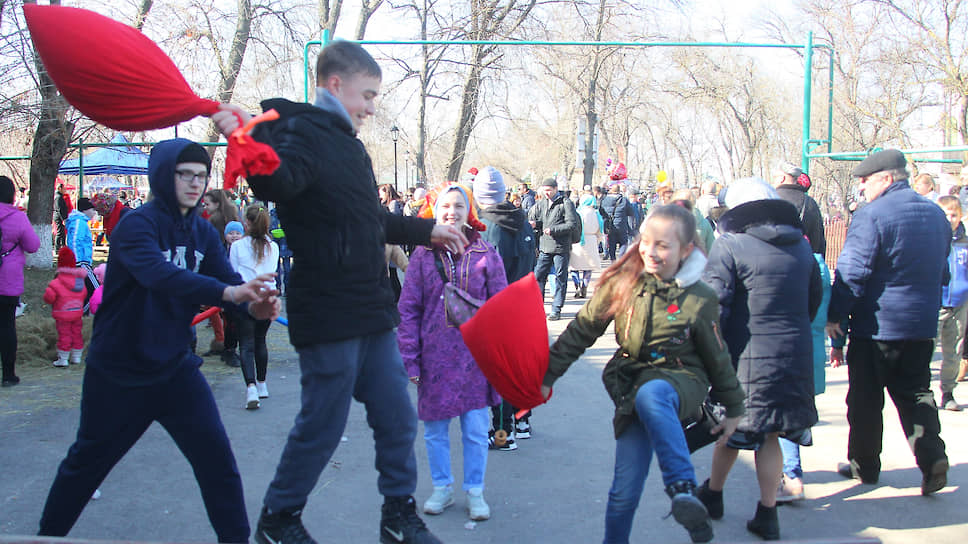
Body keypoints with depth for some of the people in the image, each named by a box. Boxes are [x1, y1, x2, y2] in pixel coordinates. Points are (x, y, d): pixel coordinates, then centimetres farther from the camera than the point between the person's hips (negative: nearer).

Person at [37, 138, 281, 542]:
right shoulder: (138, 224, -17)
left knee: (217, 460, -6)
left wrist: (253, 304, -33)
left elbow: (230, 281, -10)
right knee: (87, 461, 16)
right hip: (117, 371, -4)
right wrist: (226, 291, -50)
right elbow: (158, 274, -37)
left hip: (174, 367, 4)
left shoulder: (203, 232, 1)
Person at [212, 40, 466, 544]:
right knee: (321, 426, 2)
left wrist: (428, 231, 37)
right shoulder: (302, 131, -10)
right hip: (328, 315, -9)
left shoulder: (347, 142, 18)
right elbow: (280, 182, -35)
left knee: (397, 417, 15)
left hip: (372, 312, 9)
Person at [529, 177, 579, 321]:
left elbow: (572, 223, -12)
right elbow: (531, 218, 18)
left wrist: (553, 230, -17)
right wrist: (534, 224, -5)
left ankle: (556, 310, 10)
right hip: (544, 247, 5)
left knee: (560, 278, 2)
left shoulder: (566, 203, -5)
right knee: (538, 276, 3)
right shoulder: (540, 204, 11)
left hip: (560, 247, -5)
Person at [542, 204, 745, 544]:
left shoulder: (699, 299, -8)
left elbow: (717, 357, 5)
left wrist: (733, 408, 14)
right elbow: (580, 331, 1)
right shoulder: (621, 283, -6)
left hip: (680, 379, -2)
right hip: (631, 386, 2)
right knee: (625, 488, -4)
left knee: (650, 394, -39)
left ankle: (683, 490, -40)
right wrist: (547, 375, -2)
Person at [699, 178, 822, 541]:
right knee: (769, 435, 12)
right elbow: (815, 298, 17)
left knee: (732, 429, 14)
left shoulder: (730, 244, -11)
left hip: (748, 354, -4)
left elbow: (714, 304, -16)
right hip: (795, 356, 4)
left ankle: (713, 496, 33)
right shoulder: (801, 246, 7)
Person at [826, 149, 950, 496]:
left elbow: (851, 273, -19)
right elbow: (940, 271, 18)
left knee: (865, 399, 7)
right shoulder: (937, 215, 8)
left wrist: (834, 316, -10)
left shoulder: (871, 216, -17)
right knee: (915, 393, 15)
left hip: (875, 325, -6)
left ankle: (864, 465, 18)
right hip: (922, 325, 6)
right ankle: (932, 457, -2)